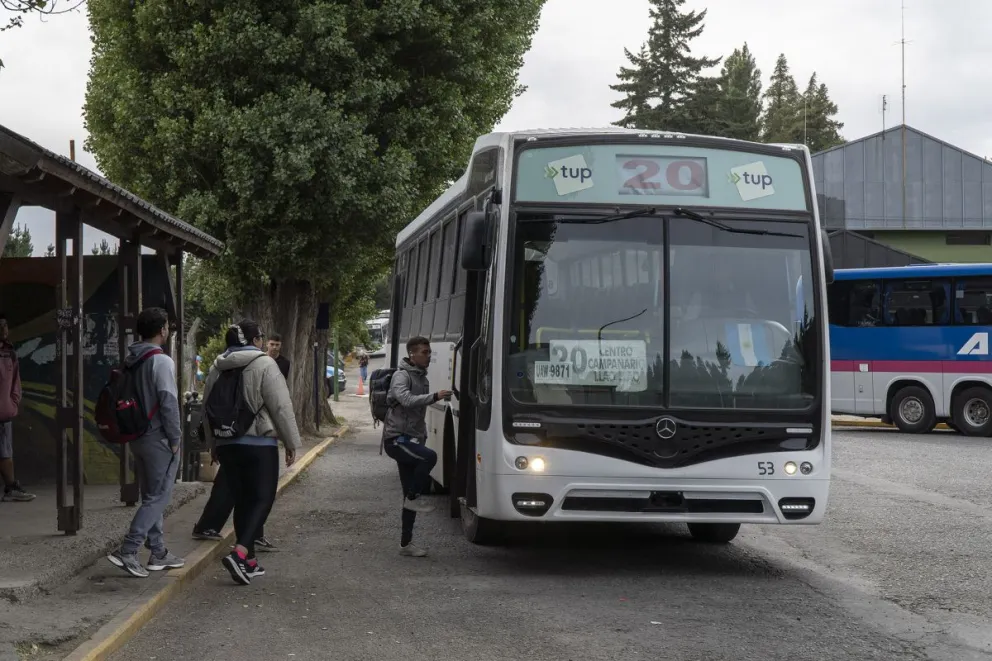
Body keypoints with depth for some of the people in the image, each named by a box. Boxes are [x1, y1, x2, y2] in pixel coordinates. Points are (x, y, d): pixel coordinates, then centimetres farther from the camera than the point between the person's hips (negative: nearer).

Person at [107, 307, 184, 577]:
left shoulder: (130, 361, 8)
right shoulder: (162, 362, -16)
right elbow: (168, 403, -19)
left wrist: (130, 432, 18)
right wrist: (175, 439, -11)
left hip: (137, 438, 8)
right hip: (159, 440, -8)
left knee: (151, 497, 15)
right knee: (157, 498, -3)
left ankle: (158, 553, 21)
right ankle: (127, 551, -12)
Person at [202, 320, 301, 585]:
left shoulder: (217, 369, 10)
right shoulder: (263, 364, -10)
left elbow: (207, 409, 16)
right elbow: (281, 407, -13)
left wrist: (214, 443, 25)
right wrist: (291, 442, -5)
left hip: (226, 444, 6)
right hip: (259, 444, -6)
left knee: (242, 500, 13)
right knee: (262, 499, -1)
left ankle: (248, 561, 16)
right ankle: (239, 553, -19)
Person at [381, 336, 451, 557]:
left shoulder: (421, 377, 17)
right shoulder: (401, 376, -10)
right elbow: (407, 400, -30)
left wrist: (422, 437, 22)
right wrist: (435, 396, -37)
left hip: (412, 440, 9)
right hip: (397, 438, -9)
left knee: (411, 495, 6)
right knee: (430, 457, -33)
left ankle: (406, 543, 10)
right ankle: (413, 498, -15)